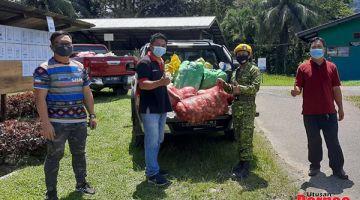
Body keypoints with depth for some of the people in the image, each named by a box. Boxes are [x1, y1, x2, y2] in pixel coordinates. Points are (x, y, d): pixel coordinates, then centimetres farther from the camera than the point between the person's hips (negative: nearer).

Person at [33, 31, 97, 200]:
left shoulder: (79, 67, 10)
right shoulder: (44, 69, -9)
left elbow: (87, 93, 16)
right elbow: (40, 98, -12)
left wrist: (92, 115, 12)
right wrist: (45, 122, -17)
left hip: (79, 121, 6)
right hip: (57, 123, -6)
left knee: (79, 153, 17)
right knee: (54, 156, 4)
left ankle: (81, 184, 34)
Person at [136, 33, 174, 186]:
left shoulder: (160, 62, 15)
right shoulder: (145, 62, -13)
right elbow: (143, 84, -26)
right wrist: (160, 82, -38)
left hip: (161, 107, 9)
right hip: (150, 108, -9)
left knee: (158, 139, 15)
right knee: (152, 140, -6)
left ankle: (152, 166, 27)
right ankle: (152, 173, 0)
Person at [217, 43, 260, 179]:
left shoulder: (254, 70, -3)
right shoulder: (236, 72, 19)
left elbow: (255, 87, -15)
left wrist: (241, 88, -29)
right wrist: (224, 84, 4)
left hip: (248, 107, -7)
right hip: (236, 106, 8)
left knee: (246, 137, -8)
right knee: (239, 136, 12)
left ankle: (246, 167, -5)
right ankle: (242, 161, 23)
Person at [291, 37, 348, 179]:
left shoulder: (331, 67, 5)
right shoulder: (303, 68, 0)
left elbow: (336, 89, 7)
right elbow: (298, 87, 0)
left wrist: (340, 108, 7)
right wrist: (296, 91, -24)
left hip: (329, 112, 1)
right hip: (310, 113, -1)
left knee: (333, 141, 6)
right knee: (314, 141, 11)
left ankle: (337, 168, 17)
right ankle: (314, 166, 26)